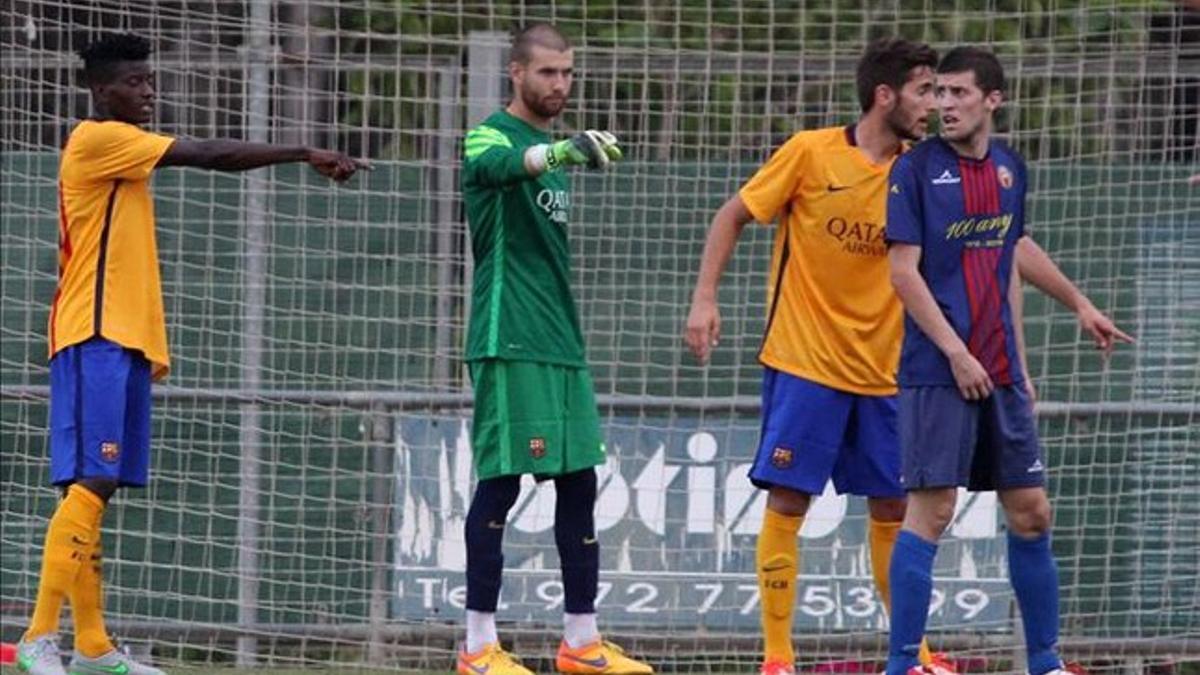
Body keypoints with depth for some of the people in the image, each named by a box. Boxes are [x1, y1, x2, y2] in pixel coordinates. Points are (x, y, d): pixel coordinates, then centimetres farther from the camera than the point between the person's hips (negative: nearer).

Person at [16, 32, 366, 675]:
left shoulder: (121, 153, 21)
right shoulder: (98, 140, -9)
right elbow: (208, 155, -14)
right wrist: (306, 154, -12)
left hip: (123, 341, 10)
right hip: (96, 338, -10)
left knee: (96, 486, 8)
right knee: (90, 482, -16)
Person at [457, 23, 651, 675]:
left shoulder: (551, 147, 19)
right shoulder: (491, 137, -8)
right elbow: (499, 164, -34)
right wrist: (560, 151, -53)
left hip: (562, 344, 8)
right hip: (509, 344, -8)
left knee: (579, 481, 7)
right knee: (502, 480, -8)